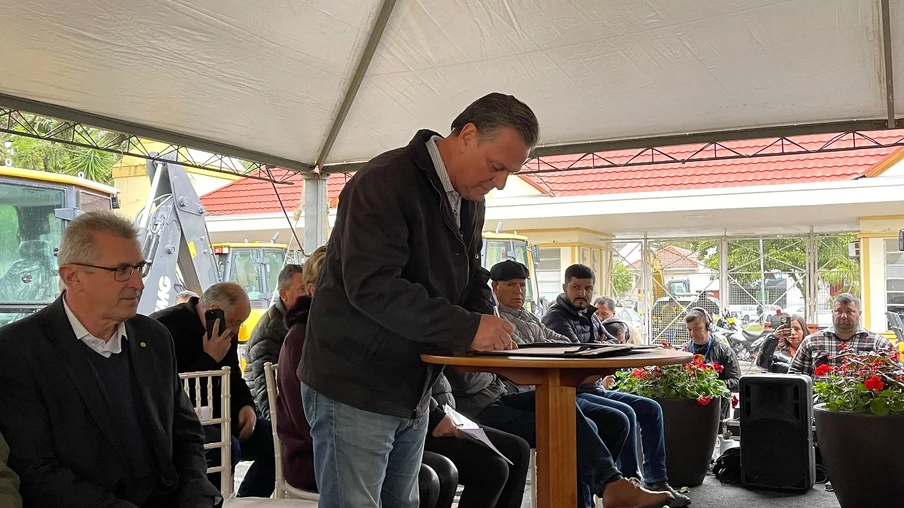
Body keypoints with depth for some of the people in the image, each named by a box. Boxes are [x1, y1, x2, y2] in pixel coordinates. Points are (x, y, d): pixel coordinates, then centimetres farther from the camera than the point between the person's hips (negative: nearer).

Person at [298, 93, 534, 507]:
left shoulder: (470, 201, 10)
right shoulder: (384, 183, -18)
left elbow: (471, 279, 16)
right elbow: (371, 287, -28)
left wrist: (489, 326, -6)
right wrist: (467, 328, -29)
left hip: (414, 391, 9)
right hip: (354, 389, -8)